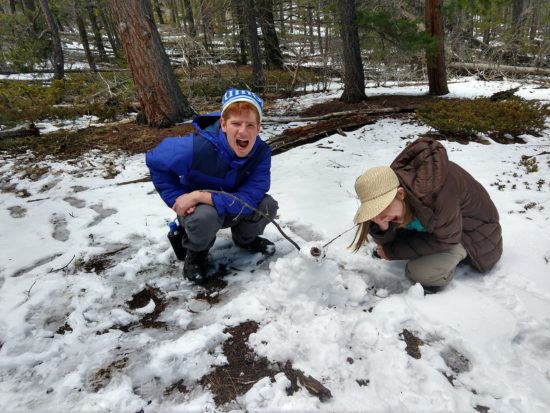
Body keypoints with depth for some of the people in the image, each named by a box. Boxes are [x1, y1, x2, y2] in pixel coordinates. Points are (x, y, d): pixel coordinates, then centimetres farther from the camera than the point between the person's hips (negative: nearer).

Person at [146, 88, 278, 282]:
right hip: (195, 209, -3)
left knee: (267, 205, -21)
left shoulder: (262, 152, -25)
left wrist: (199, 195, -38)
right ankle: (196, 252, -1)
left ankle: (245, 237, 14)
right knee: (205, 216, -38)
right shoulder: (197, 147, -33)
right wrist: (178, 198, -21)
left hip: (231, 210, 3)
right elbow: (155, 160, -16)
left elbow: (248, 200, -33)